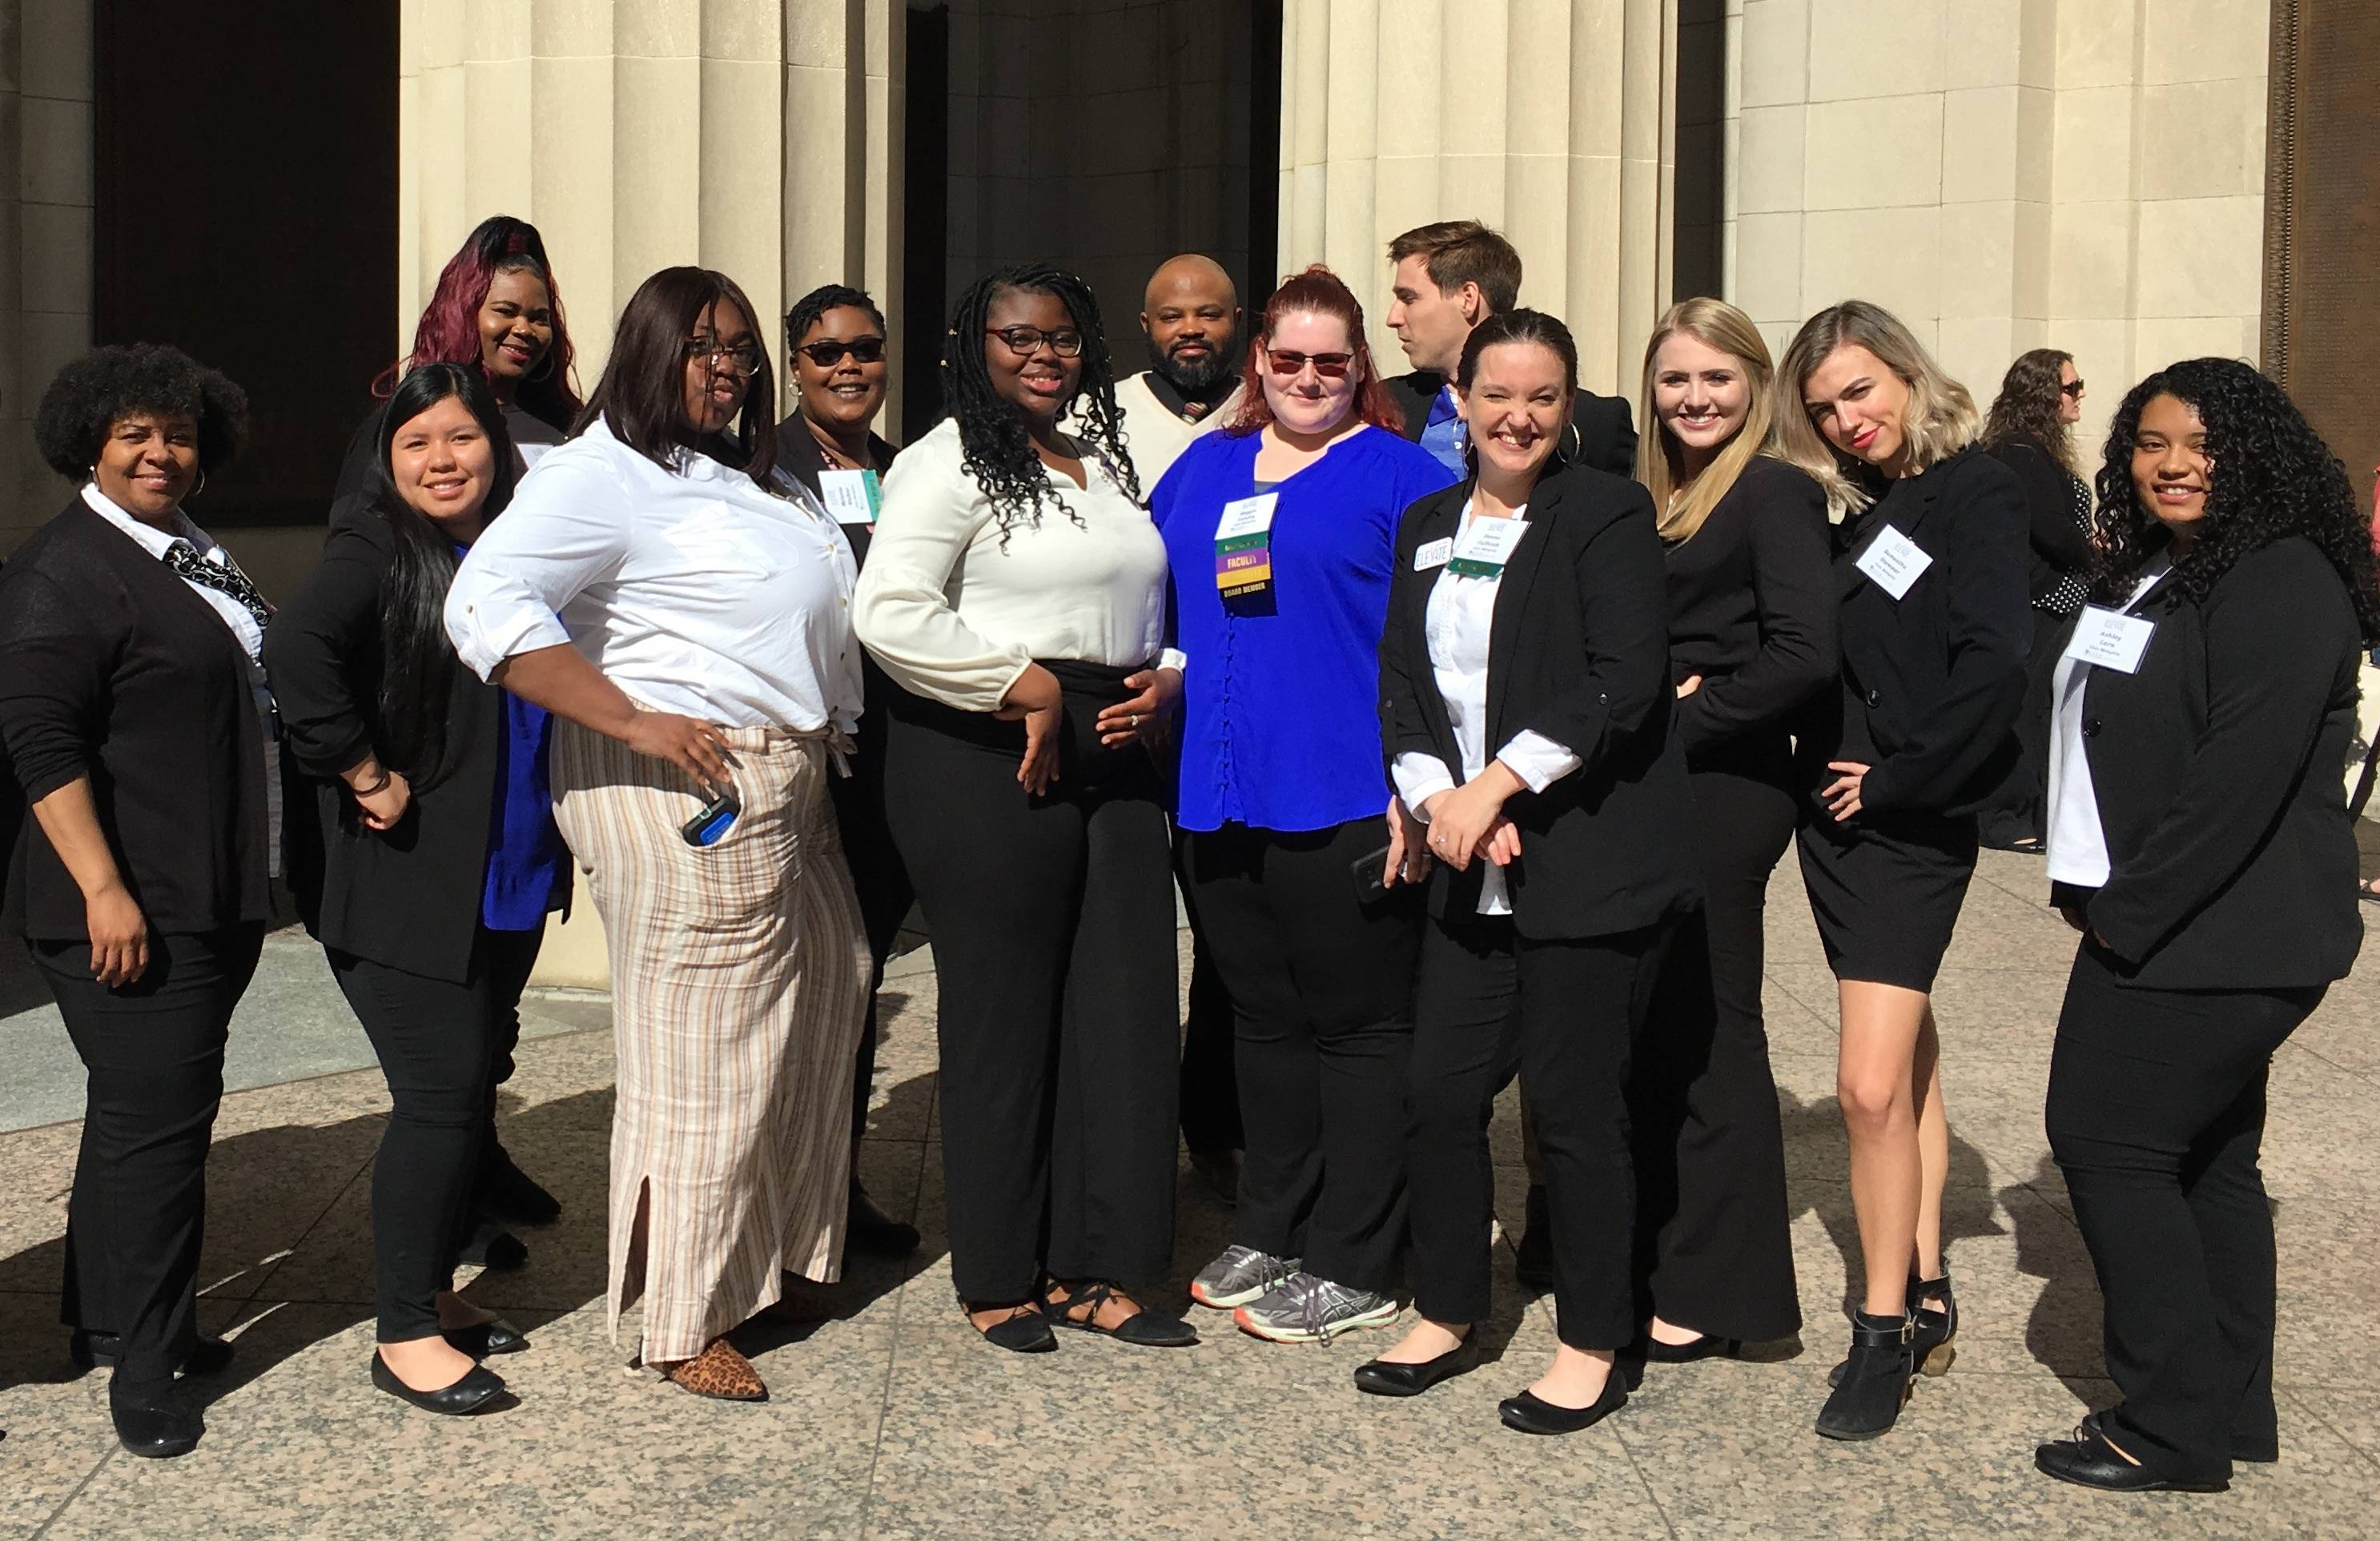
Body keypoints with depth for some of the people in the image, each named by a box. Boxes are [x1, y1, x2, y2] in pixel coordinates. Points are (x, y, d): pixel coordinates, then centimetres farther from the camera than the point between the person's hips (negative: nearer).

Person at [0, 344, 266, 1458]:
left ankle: (110, 1315, 30)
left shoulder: (196, 558, 15)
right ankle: (143, 1366, 3)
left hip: (214, 898, 9)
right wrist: (104, 889, -25)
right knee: (153, 1116, -7)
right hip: (130, 907, -9)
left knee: (150, 1109, 17)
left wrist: (248, 883, 24)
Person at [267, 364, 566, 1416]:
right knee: (441, 1098, -5)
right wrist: (368, 779, -24)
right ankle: (404, 1335, 7)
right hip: (403, 883, -7)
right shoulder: (378, 548, -11)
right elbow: (297, 647, -30)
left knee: (469, 1090, 15)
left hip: (509, 880, 7)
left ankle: (436, 1290, 30)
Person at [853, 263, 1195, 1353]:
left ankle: (1095, 1271, 16)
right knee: (1003, 1018, 1)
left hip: (1115, 763, 7)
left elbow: (1150, 610, 26)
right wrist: (1026, 692, -13)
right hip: (987, 770, -7)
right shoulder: (948, 463, -5)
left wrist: (1167, 686, 4)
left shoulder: (1110, 463, 19)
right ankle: (999, 1281, 14)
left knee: (1123, 1011, 6)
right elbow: (890, 616, -16)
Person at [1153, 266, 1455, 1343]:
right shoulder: (1203, 469, 15)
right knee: (1262, 1017, 16)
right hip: (1217, 798, 6)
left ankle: (1351, 1268, 10)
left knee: (1356, 1025, 3)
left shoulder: (1400, 475, -2)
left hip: (1342, 799, -6)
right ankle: (1268, 1233, 28)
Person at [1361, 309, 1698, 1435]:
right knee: (1440, 1093, 7)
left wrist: (1494, 785, -16)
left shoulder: (1606, 514, -5)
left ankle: (1592, 1348, 16)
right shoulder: (1427, 527, 14)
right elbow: (1402, 683, 11)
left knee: (1573, 1104, 0)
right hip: (1471, 867, 6)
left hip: (1588, 865, -5)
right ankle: (1447, 1317, 26)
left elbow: (1625, 681, -15)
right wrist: (1434, 800, -7)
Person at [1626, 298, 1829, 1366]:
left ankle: (1714, 1294, 9)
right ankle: (1652, 1265, 23)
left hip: (1722, 789, -8)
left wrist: (1682, 720, -14)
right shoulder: (1645, 500, 15)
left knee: (1706, 1034, -1)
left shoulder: (1775, 494, -8)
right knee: (1648, 1029, 12)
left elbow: (1804, 654, -19)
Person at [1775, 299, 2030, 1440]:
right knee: (1905, 1056, 14)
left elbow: (1994, 664, -18)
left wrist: (1895, 780, -13)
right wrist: (1828, 768, -3)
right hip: (1834, 812, 7)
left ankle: (1884, 1330, -1)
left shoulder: (1977, 492, -9)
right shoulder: (1841, 512, 12)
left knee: (1872, 1085, -12)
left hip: (1910, 822, -7)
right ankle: (1924, 1291, 22)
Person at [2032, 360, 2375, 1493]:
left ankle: (2175, 1426, 2)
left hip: (2218, 934, -10)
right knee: (2205, 1158, 12)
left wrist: (2129, 914, -18)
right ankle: (2231, 1413, 21)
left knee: (2107, 1137, -8)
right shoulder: (2149, 573, 16)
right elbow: (2101, 740, 21)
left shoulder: (2282, 583, -15)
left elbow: (2242, 774, -22)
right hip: (2156, 925, 10)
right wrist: (2094, 893, 11)